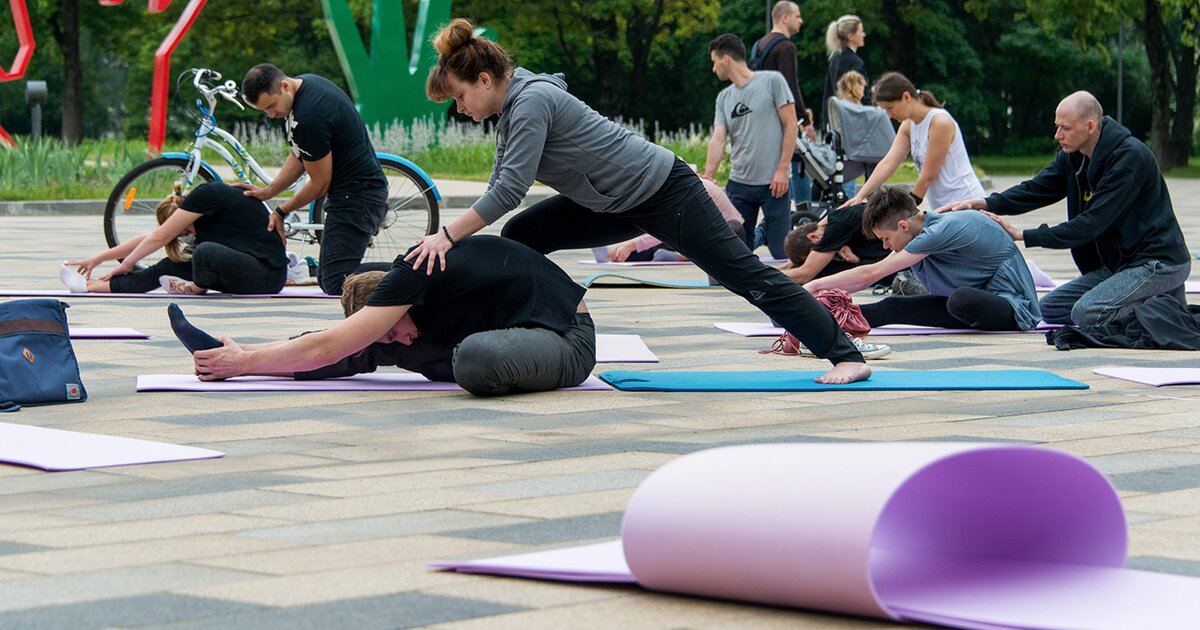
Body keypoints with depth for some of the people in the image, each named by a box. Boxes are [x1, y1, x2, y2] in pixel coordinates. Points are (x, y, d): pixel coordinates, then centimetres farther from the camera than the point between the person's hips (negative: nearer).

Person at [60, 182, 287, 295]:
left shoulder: (207, 194, -12)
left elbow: (158, 238, -5)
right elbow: (149, 238, 21)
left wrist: (128, 263, 11)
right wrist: (97, 259, 23)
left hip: (268, 273, -10)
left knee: (206, 251, -32)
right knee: (175, 264, 9)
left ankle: (197, 287, -1)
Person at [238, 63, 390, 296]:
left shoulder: (308, 118, -25)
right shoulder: (307, 84, 7)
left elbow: (320, 183, -13)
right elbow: (300, 157, 18)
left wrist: (281, 212, 2)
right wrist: (267, 192, 10)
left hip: (357, 195, -11)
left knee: (336, 284, -17)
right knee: (326, 278, 11)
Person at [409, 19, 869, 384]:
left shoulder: (532, 100, -24)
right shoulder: (510, 113, 5)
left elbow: (509, 190, -30)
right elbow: (499, 188, 10)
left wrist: (449, 235, -29)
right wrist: (449, 241, 2)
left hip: (665, 193, -10)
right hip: (617, 207, 10)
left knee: (746, 276, -6)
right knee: (519, 238, -1)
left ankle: (847, 357, -1)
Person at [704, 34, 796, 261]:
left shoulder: (772, 81, -3)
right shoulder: (724, 98, 11)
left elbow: (790, 125, -4)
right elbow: (718, 139, 2)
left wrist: (783, 168, -11)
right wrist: (707, 178, -14)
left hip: (772, 183, -5)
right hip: (739, 183, 5)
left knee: (781, 252, -7)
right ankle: (761, 234, 33)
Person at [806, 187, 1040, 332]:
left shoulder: (940, 231, -22)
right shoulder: (927, 230, 5)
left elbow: (872, 274, -20)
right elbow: (870, 276, 13)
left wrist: (815, 285, -13)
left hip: (1014, 307, -9)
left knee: (961, 300, -40)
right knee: (894, 307, -6)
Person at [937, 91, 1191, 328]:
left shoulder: (1130, 157, -22)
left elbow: (1092, 223, -25)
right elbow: (1037, 189, 2)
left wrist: (1023, 236, -22)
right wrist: (983, 204, -16)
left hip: (1158, 260, -10)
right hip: (1116, 262, 10)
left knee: (1087, 313, -27)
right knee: (1050, 309, 4)